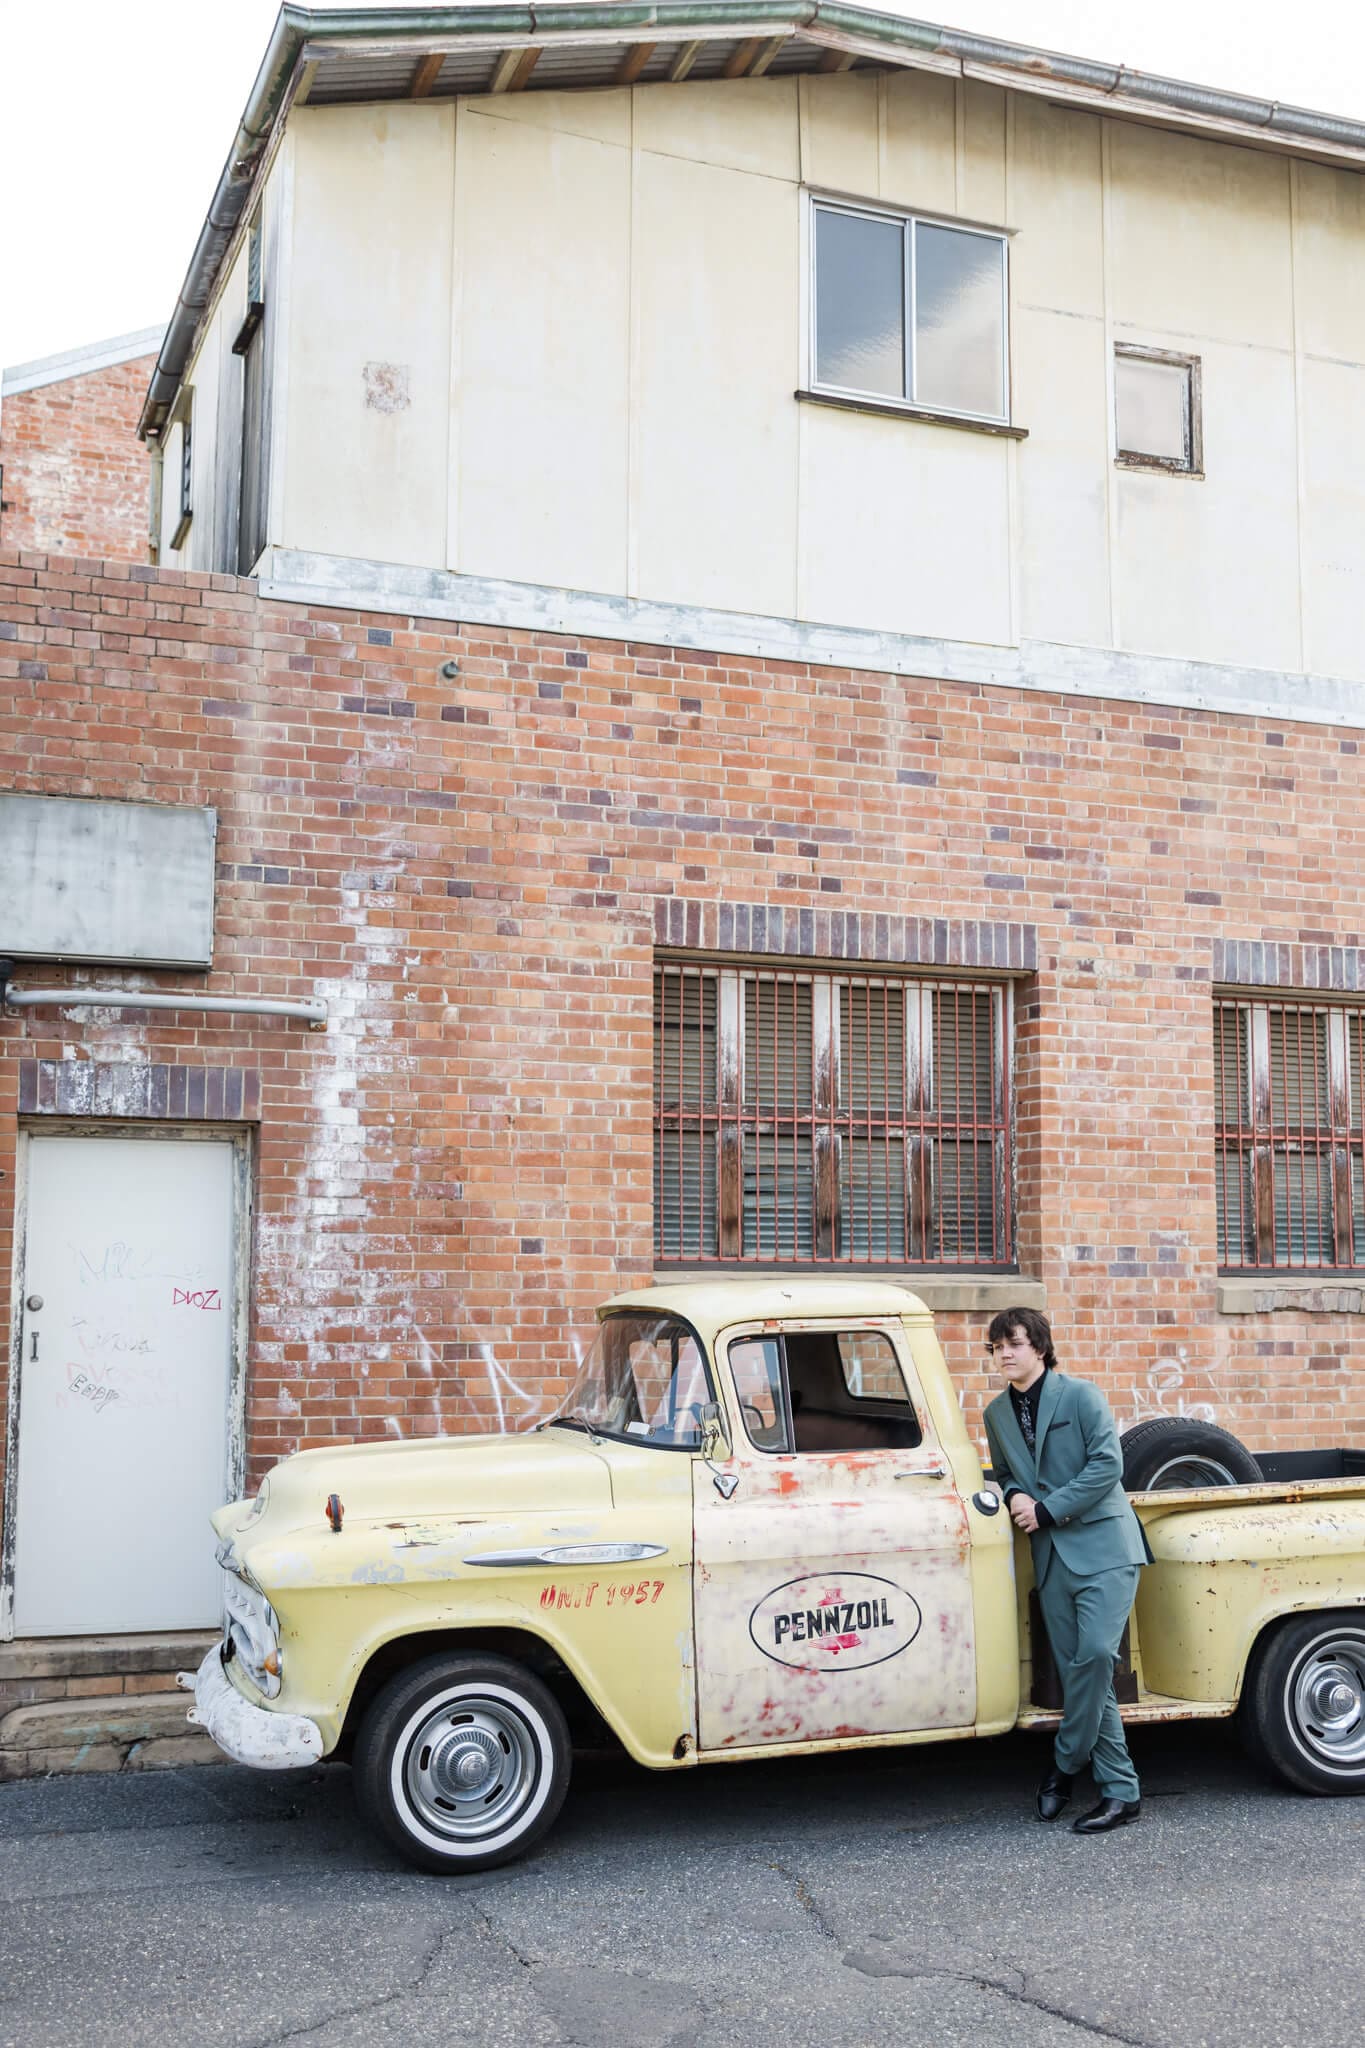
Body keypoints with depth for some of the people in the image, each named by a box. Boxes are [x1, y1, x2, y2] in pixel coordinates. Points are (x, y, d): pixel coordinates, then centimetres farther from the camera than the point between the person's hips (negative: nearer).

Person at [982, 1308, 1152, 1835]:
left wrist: (1048, 1510, -14)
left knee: (1094, 1655, -17)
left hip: (1102, 1544, -5)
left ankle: (1065, 1767, 1)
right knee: (1077, 1668, 3)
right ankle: (1120, 1792, 10)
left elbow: (1107, 1465, -13)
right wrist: (1014, 1495, -1)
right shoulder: (997, 1414, 12)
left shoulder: (1081, 1396, -5)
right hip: (1050, 1554, 6)